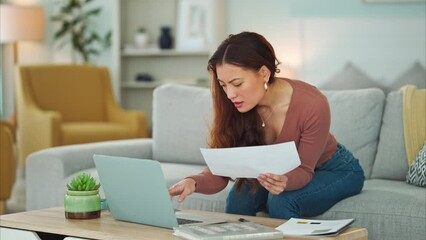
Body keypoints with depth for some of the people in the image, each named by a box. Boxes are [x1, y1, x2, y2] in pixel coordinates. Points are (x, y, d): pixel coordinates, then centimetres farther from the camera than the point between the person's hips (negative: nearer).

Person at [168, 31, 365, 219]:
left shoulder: (312, 104, -33)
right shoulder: (234, 108, -21)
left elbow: (304, 170, -23)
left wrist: (284, 181, -47)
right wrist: (194, 182, -44)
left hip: (337, 171, -3)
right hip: (278, 171, 4)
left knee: (281, 200, -30)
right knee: (240, 197, -24)